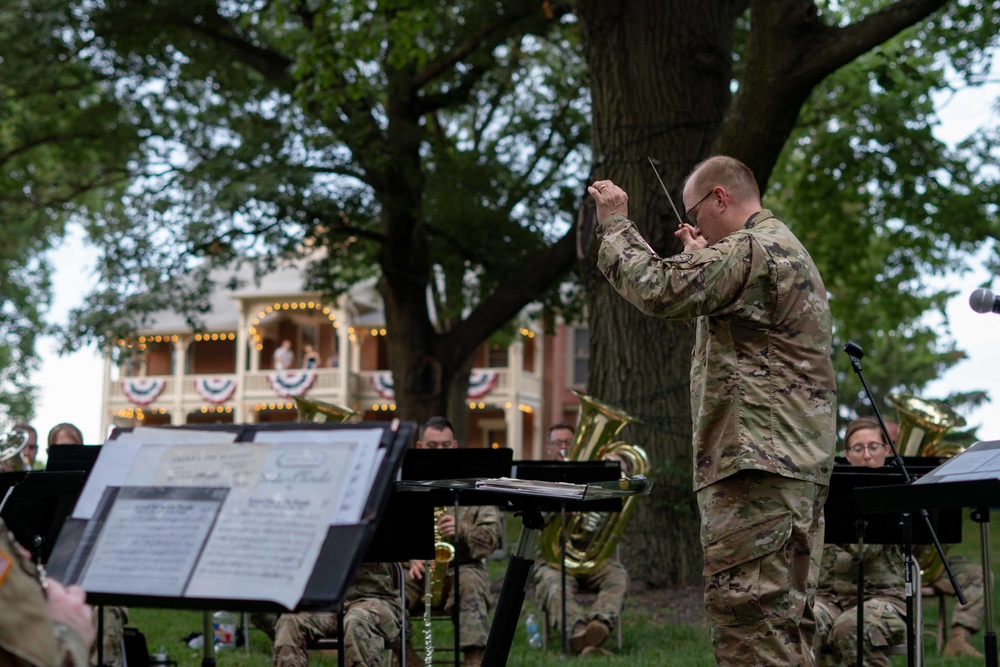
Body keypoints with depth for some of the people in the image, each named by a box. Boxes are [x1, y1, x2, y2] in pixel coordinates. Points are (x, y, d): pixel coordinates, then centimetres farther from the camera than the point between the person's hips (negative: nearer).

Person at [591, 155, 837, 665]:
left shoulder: (753, 250, -10)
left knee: (746, 609, -12)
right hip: (799, 462, 11)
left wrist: (615, 222, -5)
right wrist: (701, 256, 32)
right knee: (784, 611, 11)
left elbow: (659, 289, -18)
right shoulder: (786, 249, 25)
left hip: (760, 460, -11)